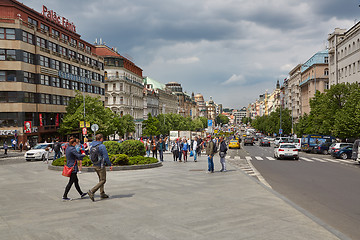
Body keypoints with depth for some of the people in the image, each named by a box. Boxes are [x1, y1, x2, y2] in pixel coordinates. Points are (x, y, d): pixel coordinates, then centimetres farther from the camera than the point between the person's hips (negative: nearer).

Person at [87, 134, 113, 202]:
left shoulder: (92, 146, 6)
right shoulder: (102, 146, -18)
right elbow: (106, 157, -19)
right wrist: (110, 165, -10)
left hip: (95, 165, 8)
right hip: (101, 165, -8)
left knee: (101, 179, 20)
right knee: (103, 180, 0)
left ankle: (102, 193, 25)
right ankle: (92, 191, -12)